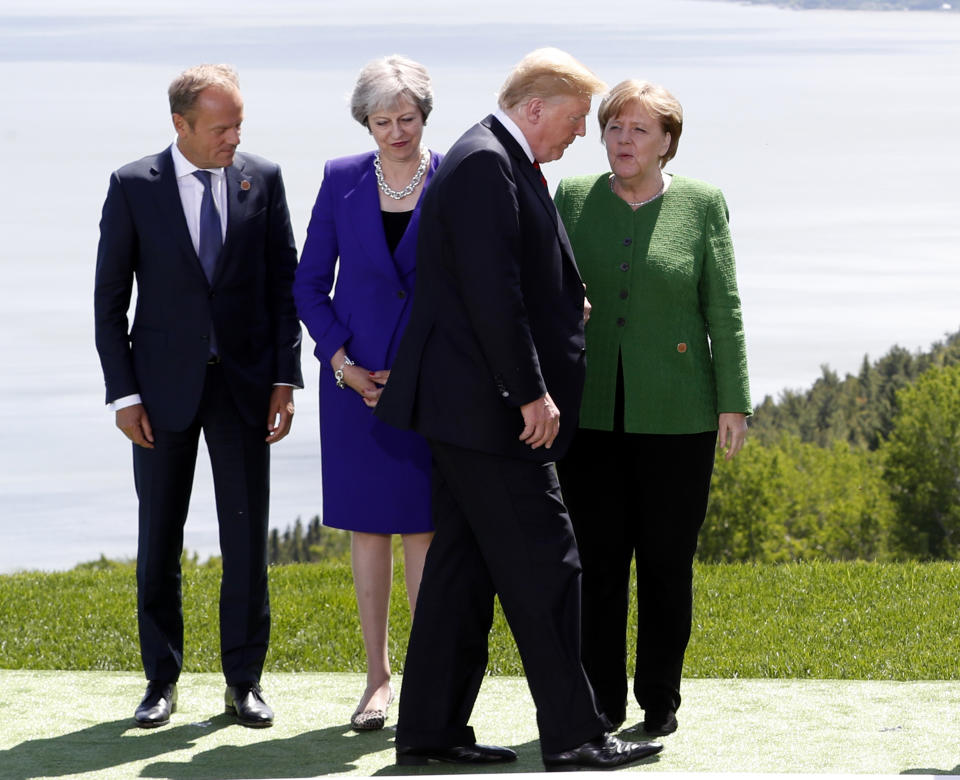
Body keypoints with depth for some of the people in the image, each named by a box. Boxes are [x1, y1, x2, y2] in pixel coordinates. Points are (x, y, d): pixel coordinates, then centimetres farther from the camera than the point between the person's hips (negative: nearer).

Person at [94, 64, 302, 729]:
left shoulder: (263, 180, 2)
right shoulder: (133, 187, -2)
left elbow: (284, 284, 5)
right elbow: (109, 299, 0)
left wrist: (285, 379, -2)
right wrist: (124, 393, -5)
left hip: (244, 381, 1)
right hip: (164, 385, -1)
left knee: (248, 536, 1)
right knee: (159, 538, 5)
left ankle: (245, 680, 10)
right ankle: (162, 680, 15)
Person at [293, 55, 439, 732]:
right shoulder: (342, 181, 3)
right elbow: (310, 284, 7)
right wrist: (341, 362, -4)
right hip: (356, 378, 2)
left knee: (424, 526, -1)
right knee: (367, 525, 6)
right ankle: (378, 677, 14)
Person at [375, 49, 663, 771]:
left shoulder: (498, 162, 17)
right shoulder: (486, 163, -16)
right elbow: (492, 291, -22)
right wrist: (532, 392, -21)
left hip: (470, 407, 11)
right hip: (488, 409, -11)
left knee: (464, 568, 12)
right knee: (543, 567, -6)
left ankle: (431, 728, 15)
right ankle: (574, 736, -1)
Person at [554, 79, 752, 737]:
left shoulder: (702, 205, 1)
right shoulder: (573, 199, 6)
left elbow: (724, 309, 1)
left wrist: (733, 403, -3)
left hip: (675, 413, -2)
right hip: (590, 411, 2)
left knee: (667, 560, 3)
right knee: (596, 558, 2)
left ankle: (660, 701, 13)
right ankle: (602, 701, 11)